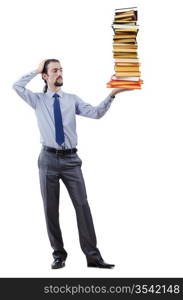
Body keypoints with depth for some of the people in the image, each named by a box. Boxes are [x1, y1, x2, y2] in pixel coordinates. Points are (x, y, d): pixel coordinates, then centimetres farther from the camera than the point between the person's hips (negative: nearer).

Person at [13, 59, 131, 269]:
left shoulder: (72, 99, 9)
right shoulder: (38, 100, 9)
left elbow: (95, 113, -5)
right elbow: (17, 86, -5)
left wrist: (112, 95, -19)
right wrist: (35, 71, 2)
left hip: (71, 159, 0)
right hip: (49, 159, 0)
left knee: (82, 205, -5)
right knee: (50, 209, 5)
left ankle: (92, 256, -1)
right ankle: (59, 254, 17)